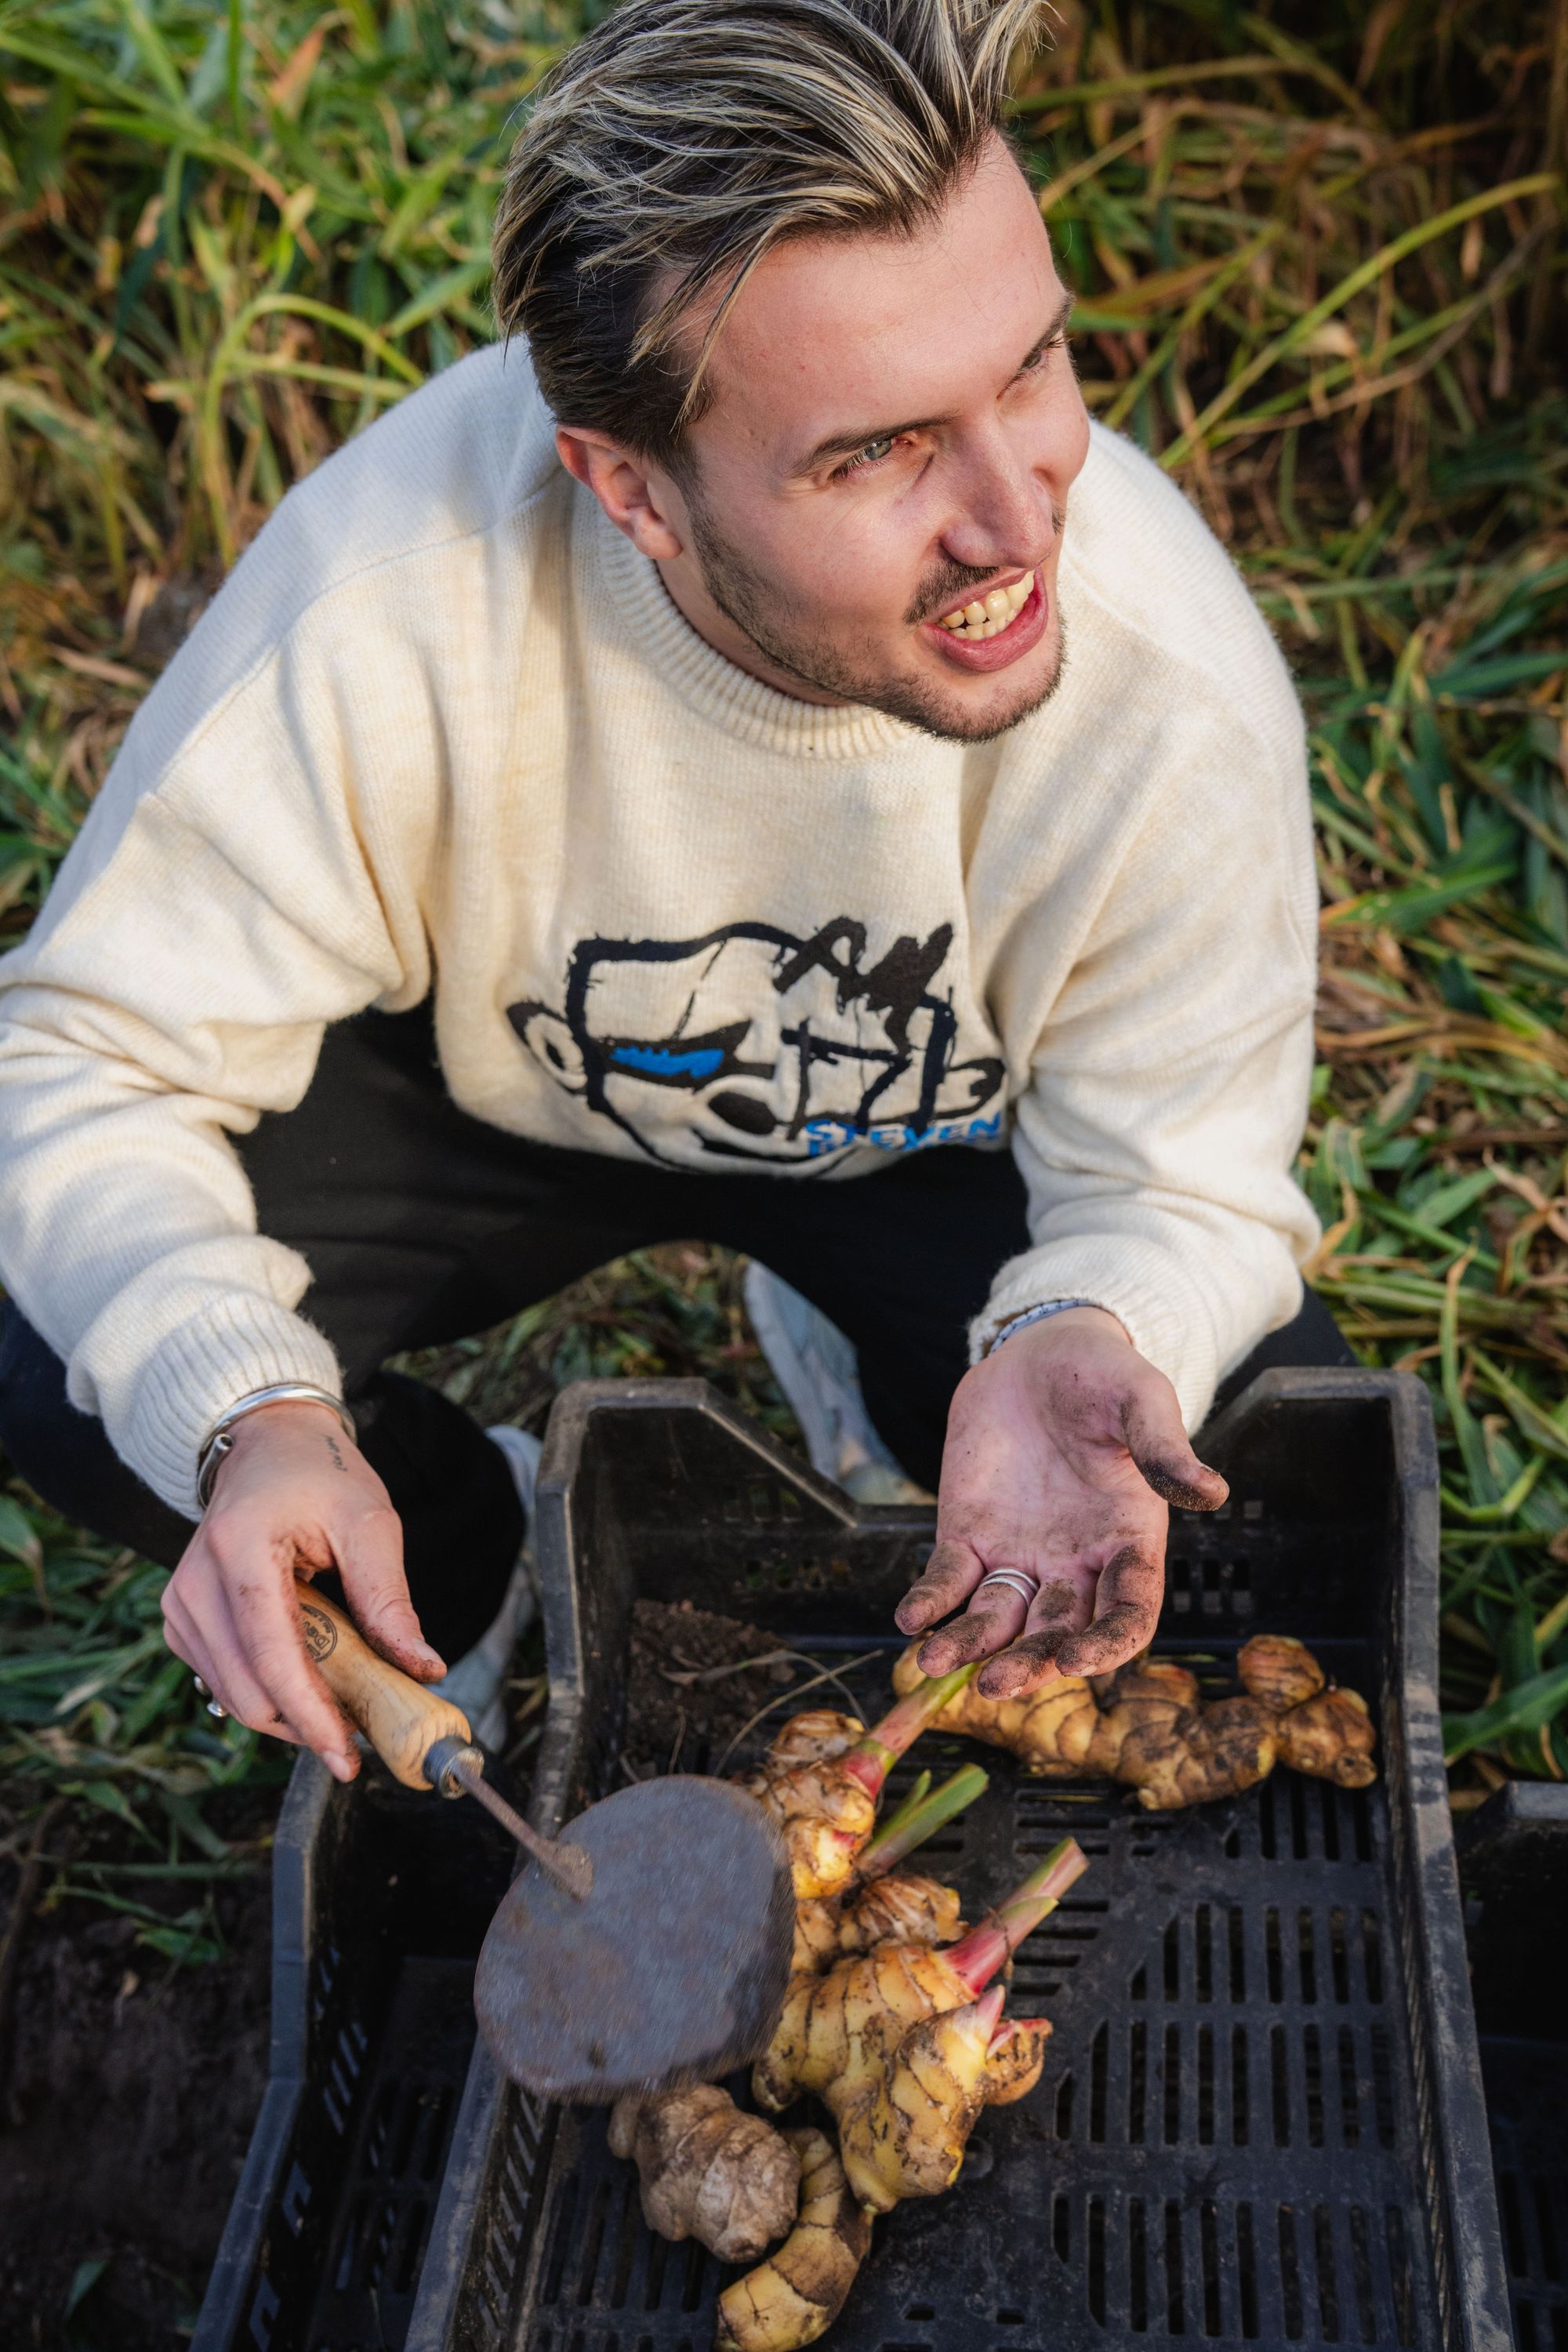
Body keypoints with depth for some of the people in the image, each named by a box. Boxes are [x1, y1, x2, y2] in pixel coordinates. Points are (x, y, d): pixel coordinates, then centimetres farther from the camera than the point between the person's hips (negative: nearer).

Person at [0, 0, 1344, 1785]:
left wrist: (1079, 1346, -45)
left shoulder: (1177, 682, -33)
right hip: (490, 1079, 0)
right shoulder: (388, 598, -37)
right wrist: (250, 1416, -46)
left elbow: (1183, 1183, -20)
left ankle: (897, 1404, 16)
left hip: (938, 1132, 1)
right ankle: (471, 1575, 11)